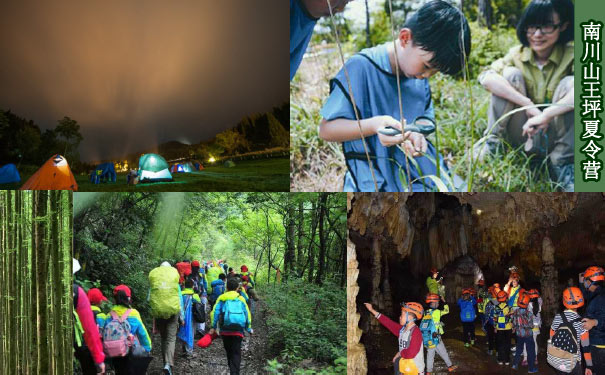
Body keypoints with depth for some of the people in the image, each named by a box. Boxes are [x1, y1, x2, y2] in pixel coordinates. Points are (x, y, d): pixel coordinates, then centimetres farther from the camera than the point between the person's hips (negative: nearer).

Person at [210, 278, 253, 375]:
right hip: (238, 329, 0)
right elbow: (247, 314, 11)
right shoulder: (241, 299, 13)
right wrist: (249, 329, 19)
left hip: (225, 329, 0)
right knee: (236, 353, -1)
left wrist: (213, 327, 0)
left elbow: (215, 312, 0)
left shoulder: (222, 298, 10)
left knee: (229, 352, 16)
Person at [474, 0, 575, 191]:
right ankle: (493, 141, -11)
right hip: (523, 134, 1)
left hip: (553, 138, -1)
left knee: (569, 83, -26)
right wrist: (529, 106, -33)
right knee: (510, 74, -17)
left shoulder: (571, 55, -11)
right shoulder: (518, 54, -5)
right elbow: (486, 78, -25)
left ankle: (563, 165, -20)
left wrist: (545, 115, -41)